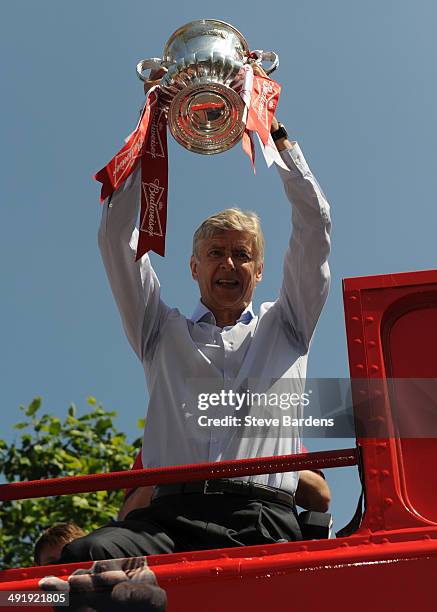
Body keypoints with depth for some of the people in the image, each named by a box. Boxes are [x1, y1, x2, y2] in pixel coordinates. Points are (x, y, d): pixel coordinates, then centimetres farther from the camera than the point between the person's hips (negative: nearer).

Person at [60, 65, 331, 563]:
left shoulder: (284, 327, 26)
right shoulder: (163, 332, 26)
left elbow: (314, 227, 20)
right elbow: (116, 239, 20)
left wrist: (273, 130, 22)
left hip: (264, 518, 0)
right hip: (170, 516, 0)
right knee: (85, 556, -34)